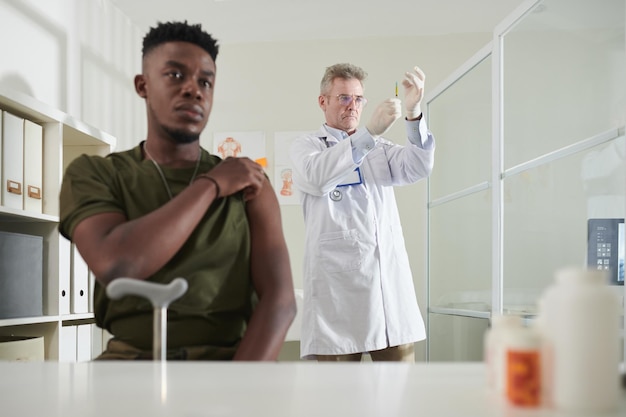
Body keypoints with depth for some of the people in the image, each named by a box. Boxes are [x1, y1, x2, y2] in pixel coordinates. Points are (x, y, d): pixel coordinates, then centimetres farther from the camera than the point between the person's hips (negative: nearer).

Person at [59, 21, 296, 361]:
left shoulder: (249, 183, 8)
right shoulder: (91, 174, 5)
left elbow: (279, 300, -3)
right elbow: (116, 268, -15)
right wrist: (210, 186, -6)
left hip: (227, 358, 0)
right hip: (131, 357, 0)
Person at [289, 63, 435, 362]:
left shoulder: (379, 149, 22)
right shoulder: (304, 146, 10)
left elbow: (419, 168, 2)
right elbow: (317, 177, -13)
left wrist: (414, 113, -14)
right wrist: (369, 132, -21)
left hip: (391, 281, 4)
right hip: (337, 284, -3)